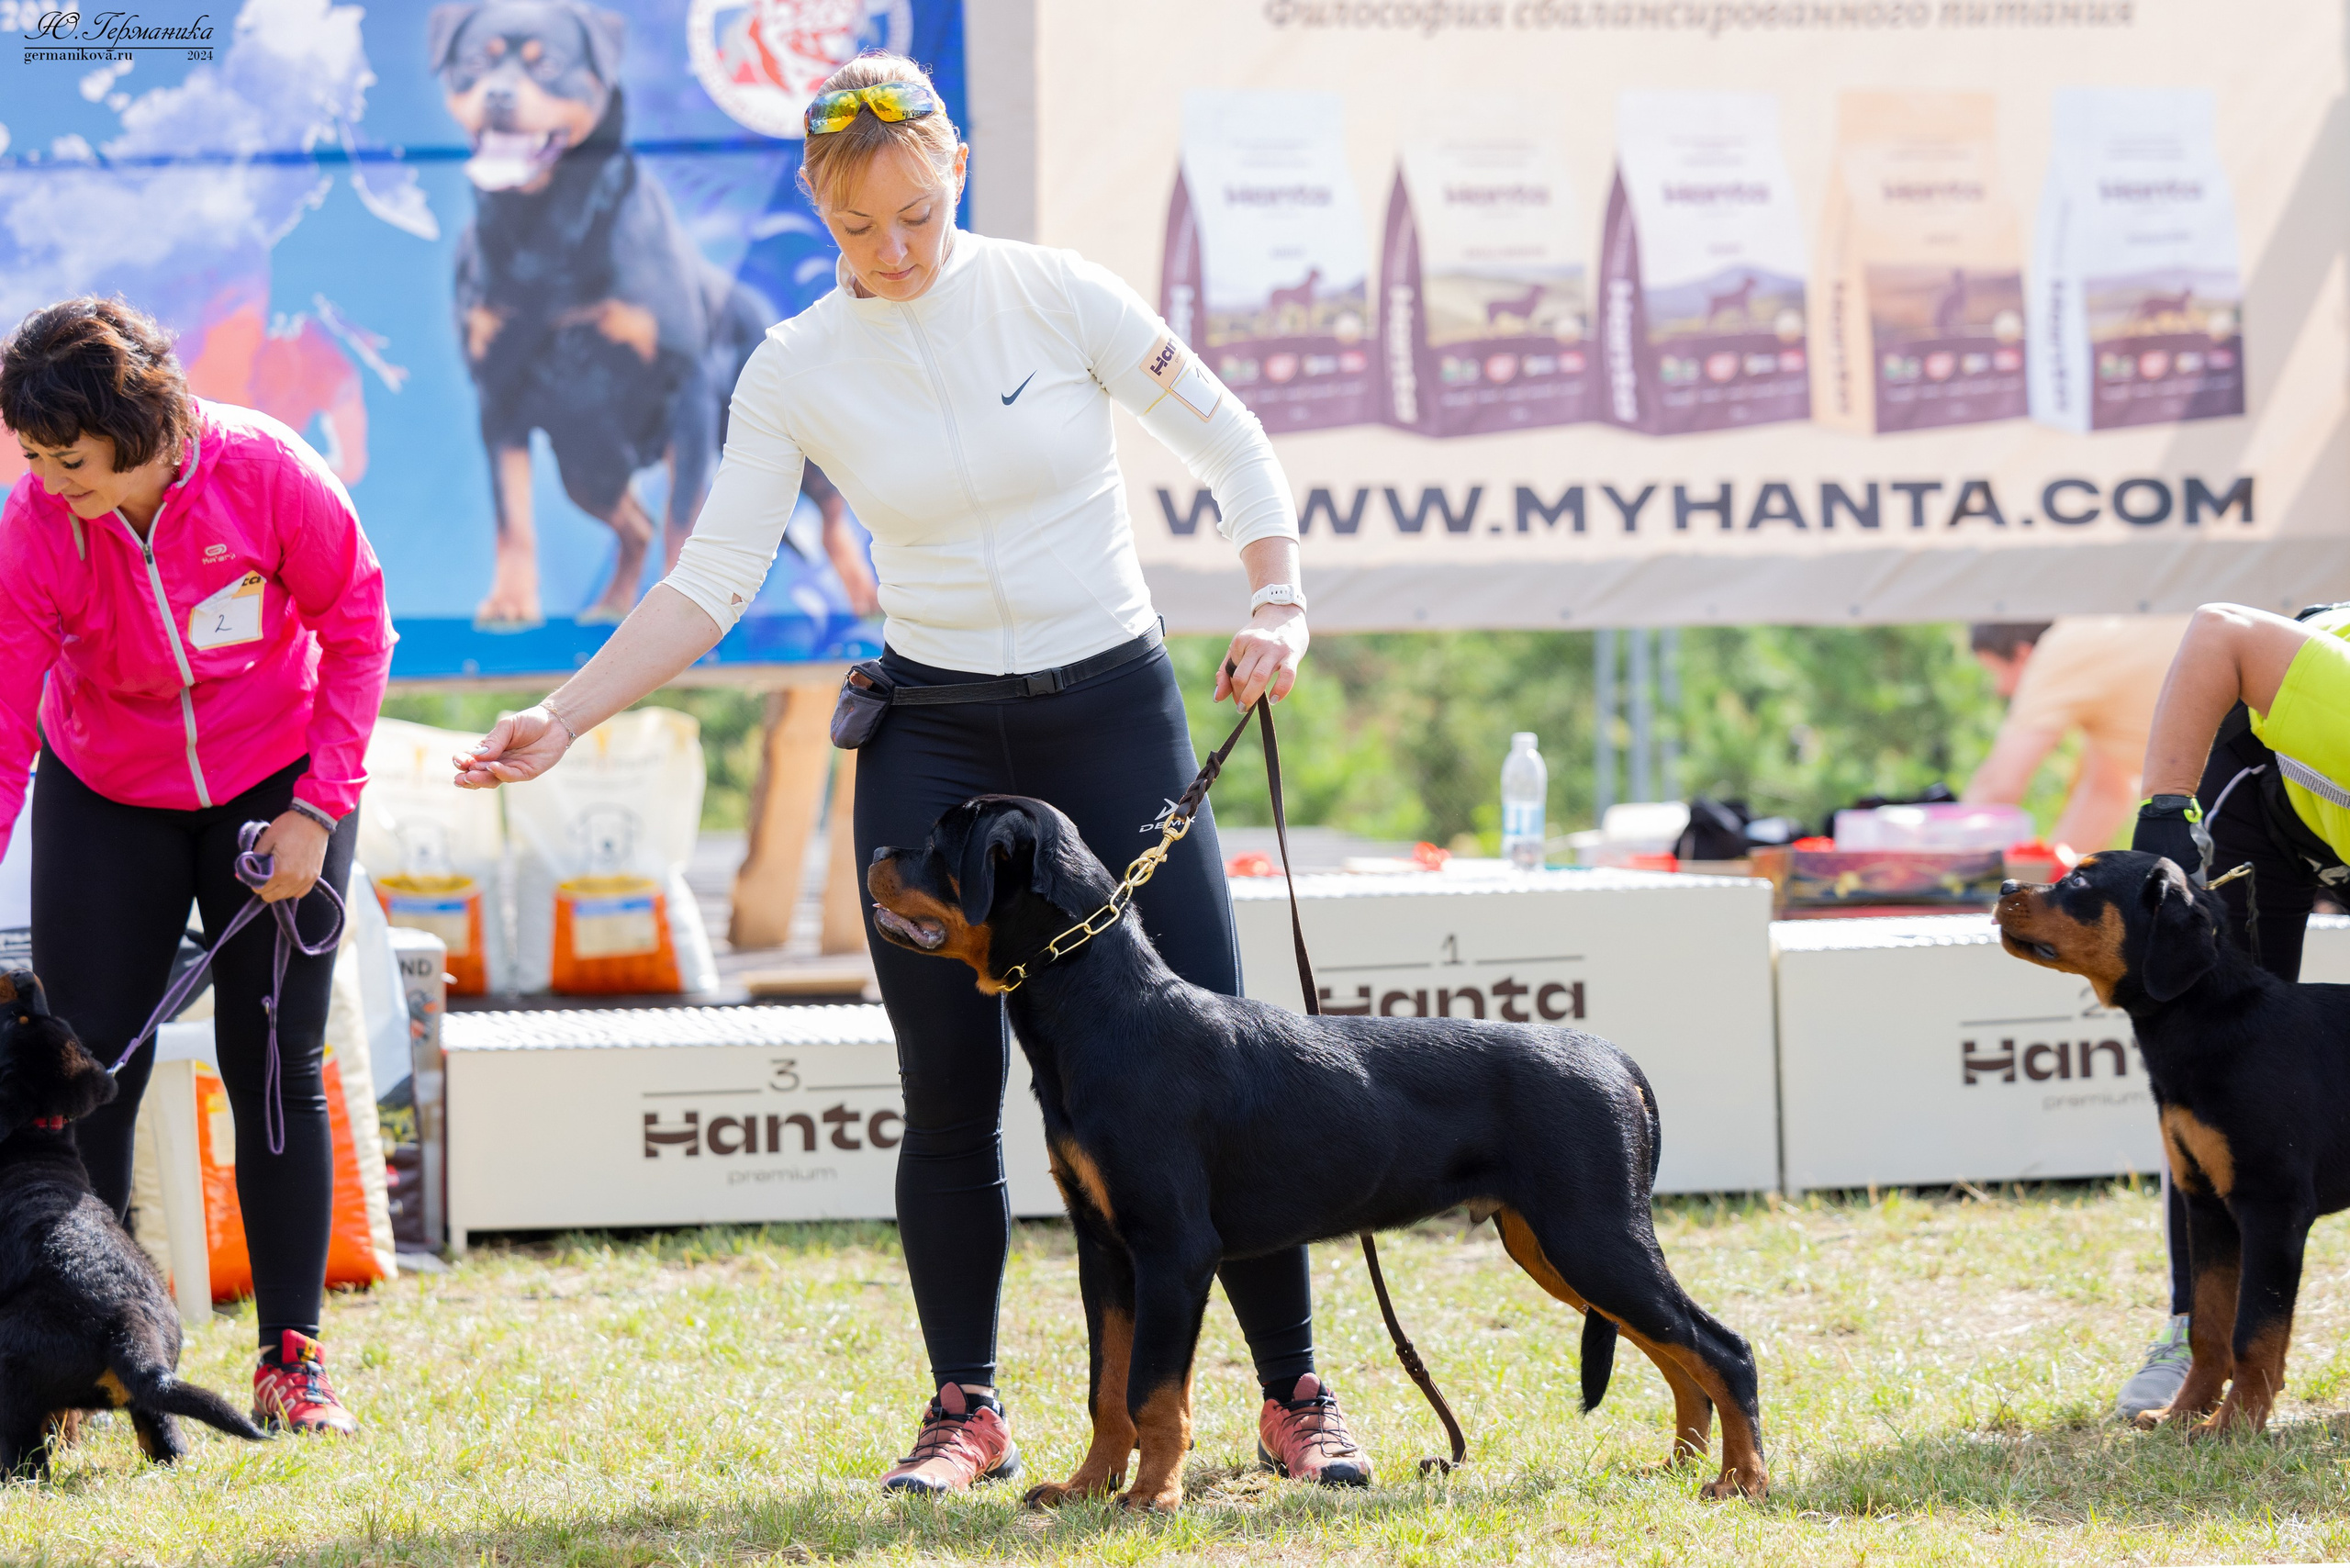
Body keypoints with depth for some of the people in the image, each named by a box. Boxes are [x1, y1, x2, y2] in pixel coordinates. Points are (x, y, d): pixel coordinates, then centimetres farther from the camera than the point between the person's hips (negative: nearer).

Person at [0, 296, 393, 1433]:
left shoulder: (265, 472, -24)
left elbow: (355, 628, -10)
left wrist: (317, 810, -13)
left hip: (275, 785, -1)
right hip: (105, 801, 1)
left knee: (275, 1065, -2)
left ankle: (292, 1358, 6)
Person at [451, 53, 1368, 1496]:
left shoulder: (1058, 295, -7)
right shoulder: (795, 374, -3)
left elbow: (1231, 442, -1)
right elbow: (711, 584, -4)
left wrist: (1280, 605, -15)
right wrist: (564, 718, -14)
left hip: (1113, 713, -1)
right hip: (933, 739, 1)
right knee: (952, 1091, -2)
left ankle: (1296, 1401, 7)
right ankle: (968, 1413, 12)